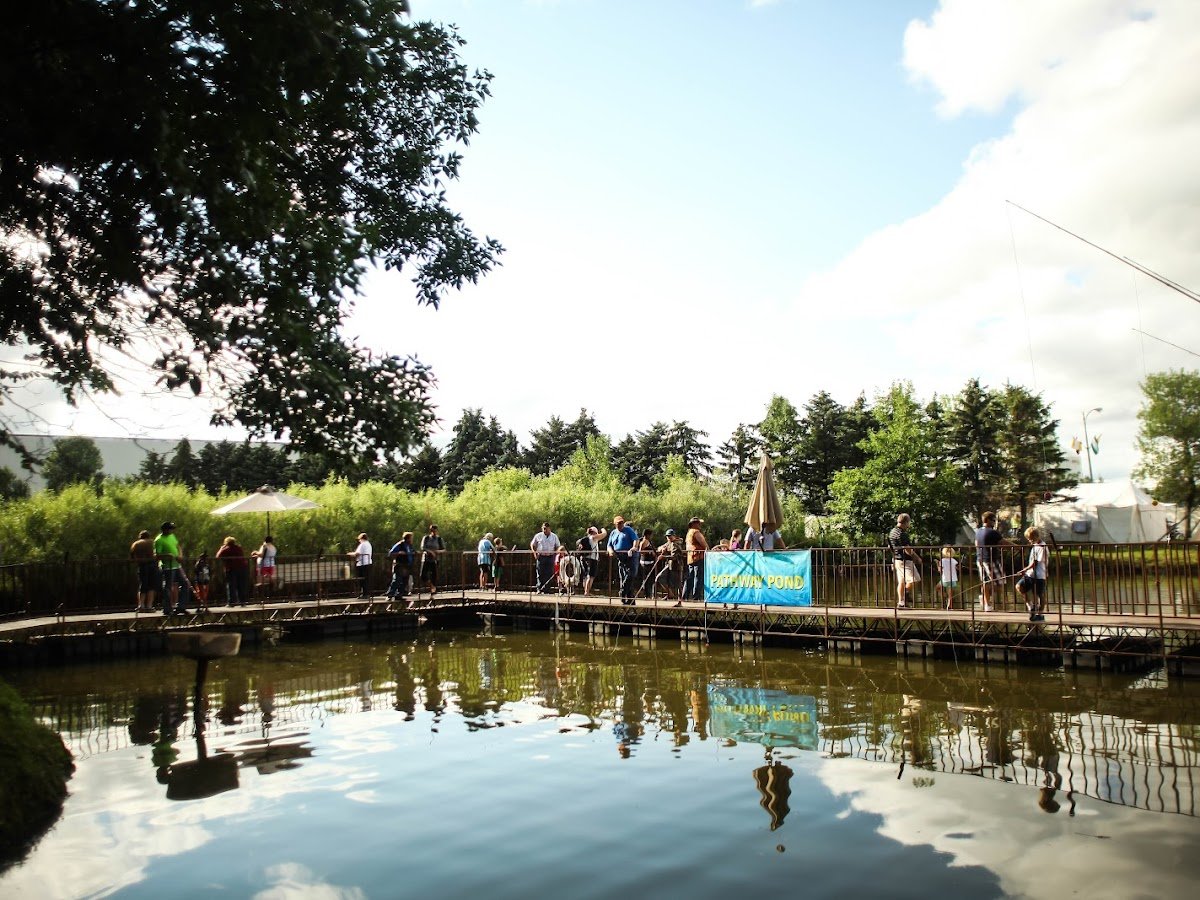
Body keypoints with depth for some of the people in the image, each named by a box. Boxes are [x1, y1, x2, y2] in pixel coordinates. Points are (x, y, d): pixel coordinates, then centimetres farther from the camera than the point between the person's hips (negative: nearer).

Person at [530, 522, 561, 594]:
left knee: (549, 574, -1)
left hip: (550, 557, 1)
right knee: (540, 574, -5)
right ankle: (539, 589, -2)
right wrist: (534, 553, -1)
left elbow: (558, 547, 14)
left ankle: (546, 590, 4)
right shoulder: (538, 536, 5)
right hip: (540, 557, -1)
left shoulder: (554, 536, 8)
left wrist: (555, 554, -1)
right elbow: (532, 544, 14)